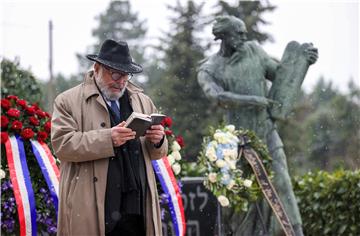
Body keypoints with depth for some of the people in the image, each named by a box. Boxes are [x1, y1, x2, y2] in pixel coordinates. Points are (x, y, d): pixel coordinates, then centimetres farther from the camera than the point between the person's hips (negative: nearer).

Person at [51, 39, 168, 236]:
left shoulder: (142, 101, 20)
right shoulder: (68, 101, 4)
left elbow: (157, 153, 23)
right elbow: (62, 144, -10)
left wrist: (158, 141, -2)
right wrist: (108, 138, -19)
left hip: (136, 209, 4)